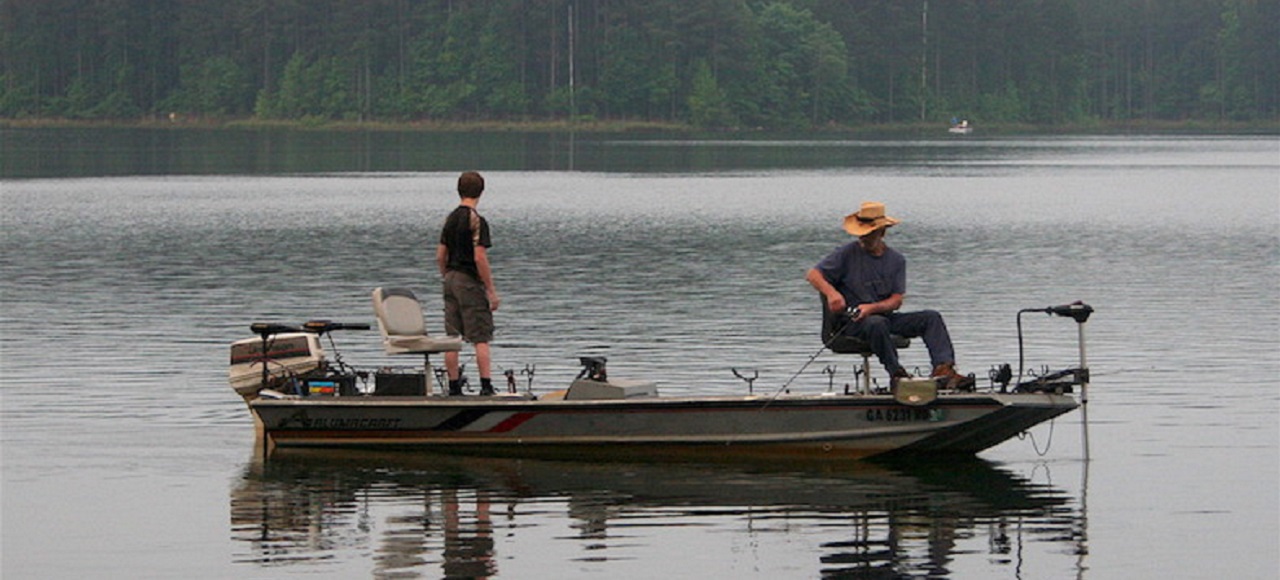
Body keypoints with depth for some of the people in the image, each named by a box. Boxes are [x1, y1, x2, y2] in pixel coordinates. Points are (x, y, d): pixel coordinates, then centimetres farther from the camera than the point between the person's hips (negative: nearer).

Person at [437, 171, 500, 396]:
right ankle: (486, 386, -11)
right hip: (470, 281, -7)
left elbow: (440, 255, 12)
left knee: (452, 339, 7)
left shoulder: (450, 219, 9)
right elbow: (480, 258, -18)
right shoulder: (476, 220, -12)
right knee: (481, 337, -6)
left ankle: (454, 387, 8)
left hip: (451, 279, 7)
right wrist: (491, 290, -13)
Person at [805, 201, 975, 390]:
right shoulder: (847, 254, -1)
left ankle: (943, 368, -32)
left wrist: (872, 307, -19)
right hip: (853, 322, -5)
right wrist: (831, 293, -27)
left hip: (885, 316, 5)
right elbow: (813, 275, -7)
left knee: (931, 317, -14)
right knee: (877, 323, -40)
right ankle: (896, 373, -34)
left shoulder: (896, 260, 9)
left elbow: (896, 301, 2)